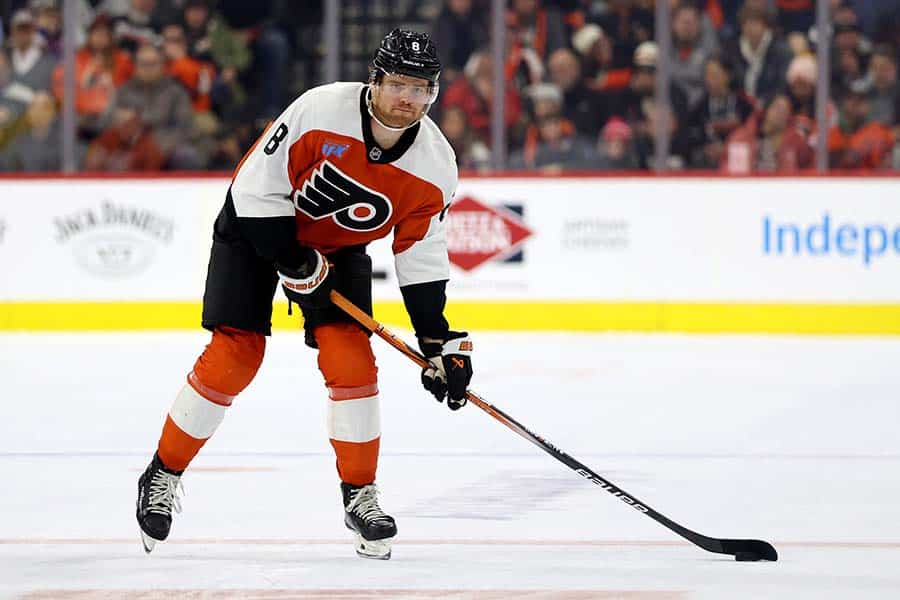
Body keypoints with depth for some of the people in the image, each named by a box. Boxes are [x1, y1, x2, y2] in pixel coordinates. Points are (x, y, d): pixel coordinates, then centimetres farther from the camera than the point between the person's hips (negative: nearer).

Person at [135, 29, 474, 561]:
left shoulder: (436, 165, -18)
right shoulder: (321, 112, -31)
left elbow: (421, 256, -9)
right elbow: (259, 187, -23)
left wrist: (440, 342, -14)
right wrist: (296, 265, -22)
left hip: (341, 245, 3)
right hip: (259, 225, -3)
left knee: (350, 356, -12)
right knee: (235, 354, -11)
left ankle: (361, 496, 0)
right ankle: (163, 475, 4)